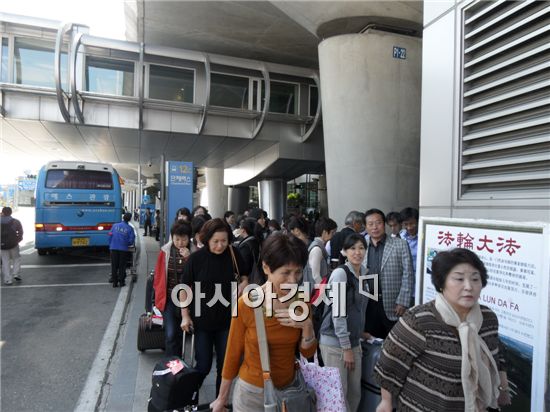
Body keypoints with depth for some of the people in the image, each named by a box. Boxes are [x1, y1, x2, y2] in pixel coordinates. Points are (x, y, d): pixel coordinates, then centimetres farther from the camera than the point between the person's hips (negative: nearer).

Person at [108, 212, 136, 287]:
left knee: (114, 265, 9)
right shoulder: (130, 228, -3)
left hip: (114, 248, 2)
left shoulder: (115, 226, 3)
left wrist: (110, 245, 15)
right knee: (122, 266, 9)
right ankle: (121, 281, 13)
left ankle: (114, 282, 12)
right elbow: (131, 240, -4)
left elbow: (110, 236, 4)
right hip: (123, 249, -1)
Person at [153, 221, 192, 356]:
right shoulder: (165, 251, -5)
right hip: (169, 299, 0)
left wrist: (189, 258, -25)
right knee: (170, 334, -7)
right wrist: (159, 294, 5)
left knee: (181, 333, 15)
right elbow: (158, 274, 4)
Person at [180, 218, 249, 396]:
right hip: (202, 320, -1)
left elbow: (245, 279, 5)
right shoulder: (196, 258, -14)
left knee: (224, 365, 14)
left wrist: (242, 286, -16)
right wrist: (185, 316, -4)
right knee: (203, 365, 10)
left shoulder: (234, 255, -10)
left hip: (227, 320, 1)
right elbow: (184, 288, -5)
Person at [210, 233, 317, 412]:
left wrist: (307, 325, -20)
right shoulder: (246, 305, -19)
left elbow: (308, 353, -1)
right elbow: (233, 354, -7)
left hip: (289, 390, 3)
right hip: (252, 392, -3)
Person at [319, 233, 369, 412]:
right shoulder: (340, 273, -16)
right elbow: (337, 313, -18)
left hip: (354, 341, 7)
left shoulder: (363, 272, 7)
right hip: (335, 343, -7)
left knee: (355, 393, 14)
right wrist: (346, 348, -14)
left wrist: (360, 332, 18)